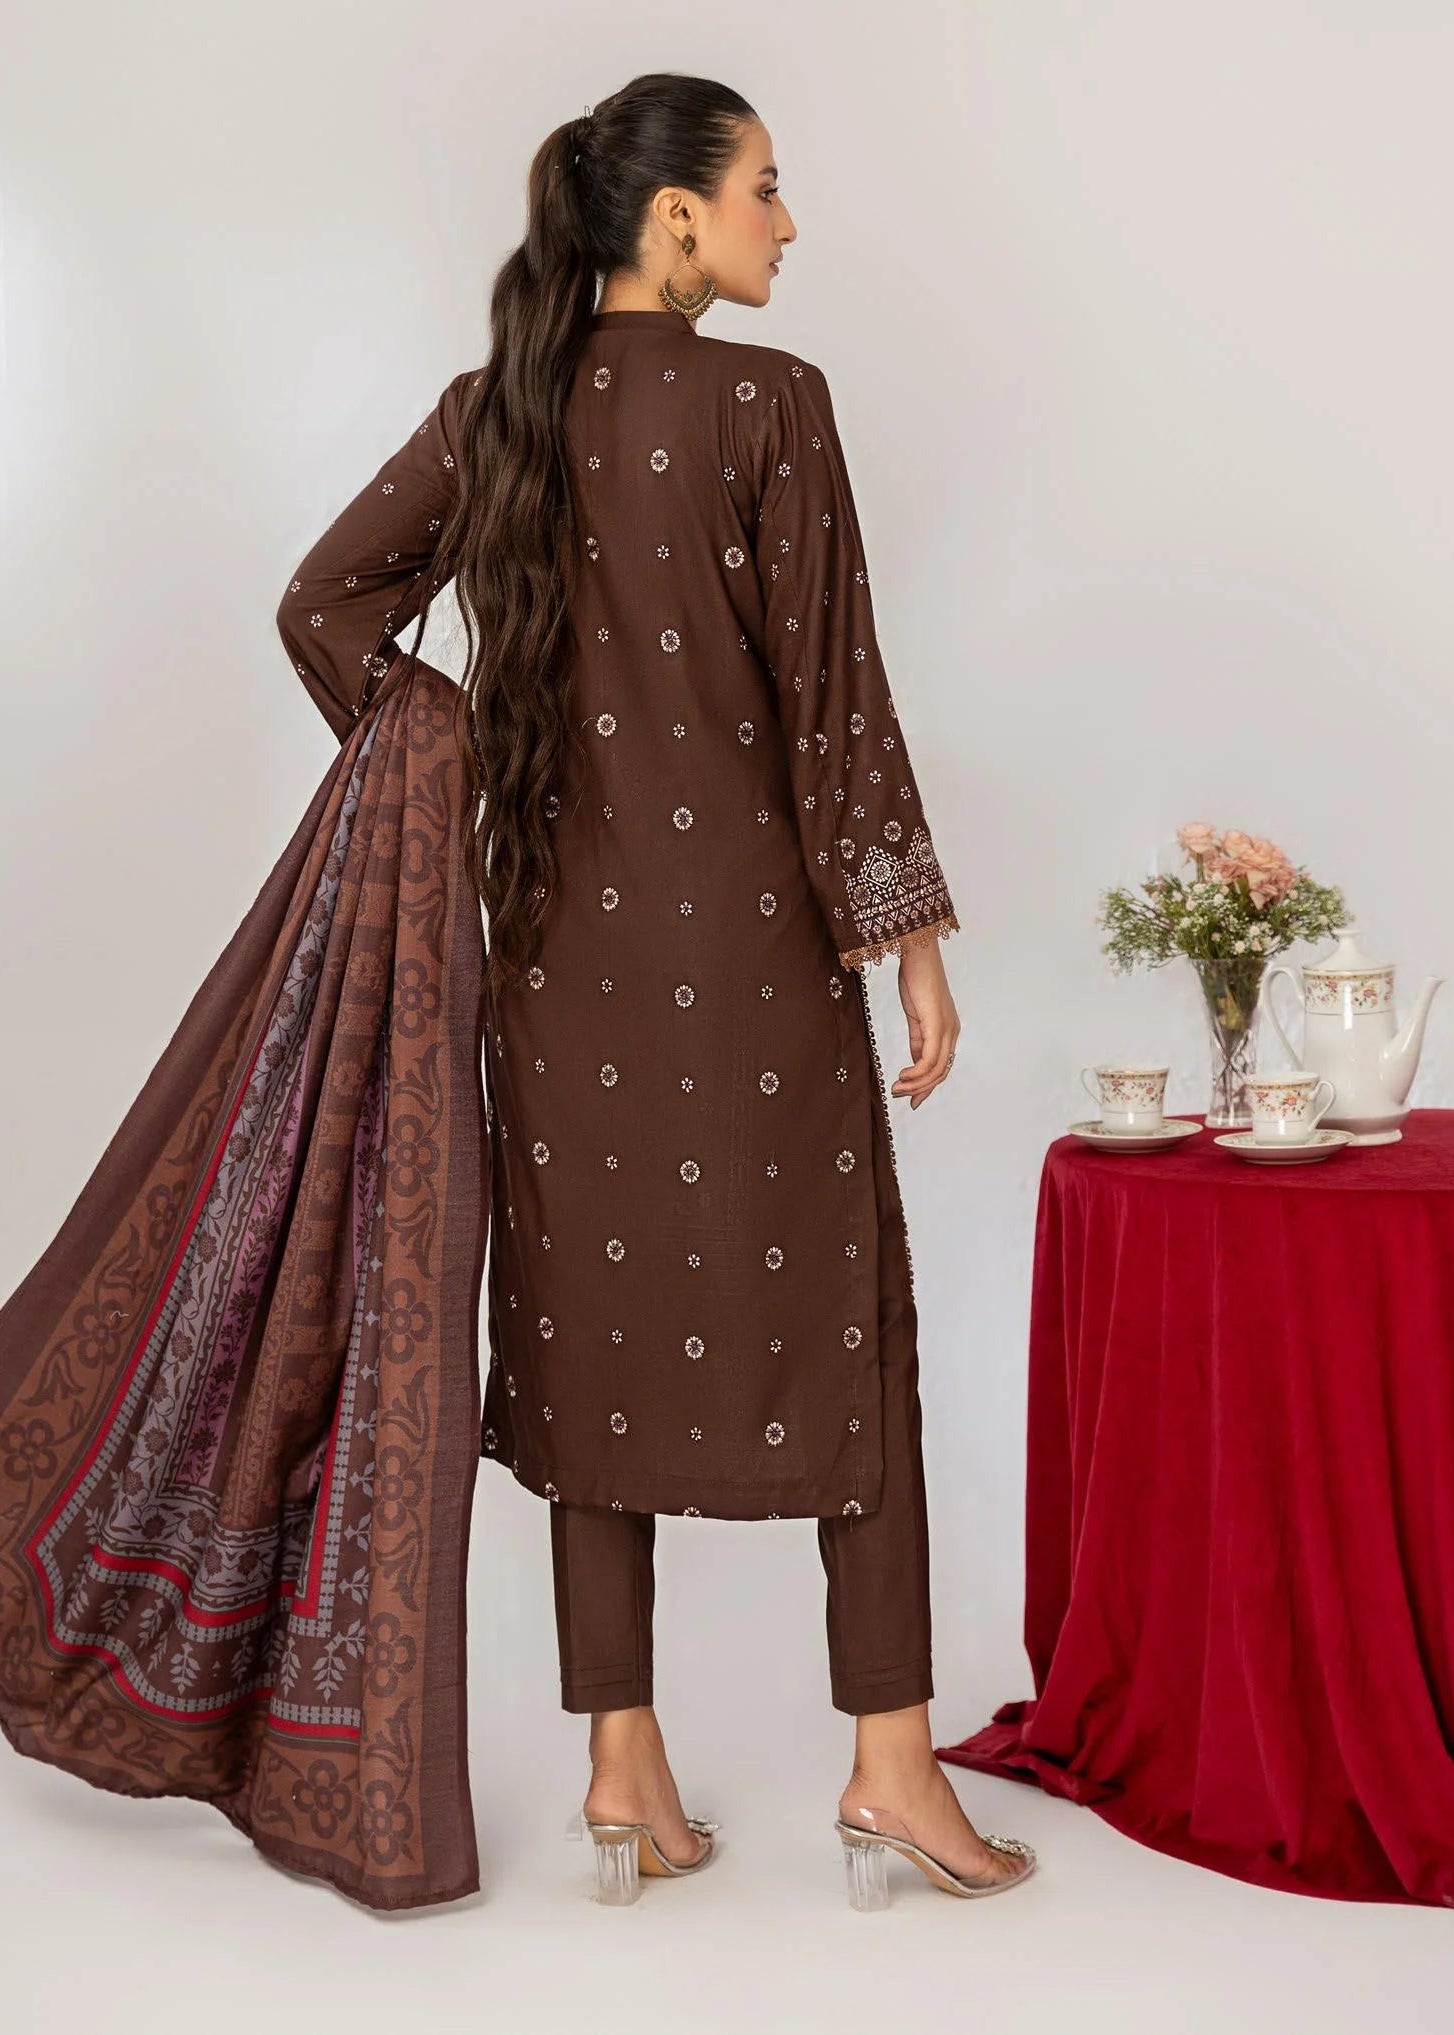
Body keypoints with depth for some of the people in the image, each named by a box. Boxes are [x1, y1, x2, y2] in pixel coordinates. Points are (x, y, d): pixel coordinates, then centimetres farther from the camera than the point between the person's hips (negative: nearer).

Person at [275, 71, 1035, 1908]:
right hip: (752, 918, -4)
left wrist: (442, 789, 11)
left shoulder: (493, 409, 6)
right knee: (836, 1314, 6)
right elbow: (831, 690, -10)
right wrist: (911, 935, -5)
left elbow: (324, 602, 5)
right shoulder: (768, 403, -9)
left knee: (595, 1321, 9)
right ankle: (890, 1759, 11)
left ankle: (623, 1767, 15)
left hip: (561, 923, 5)